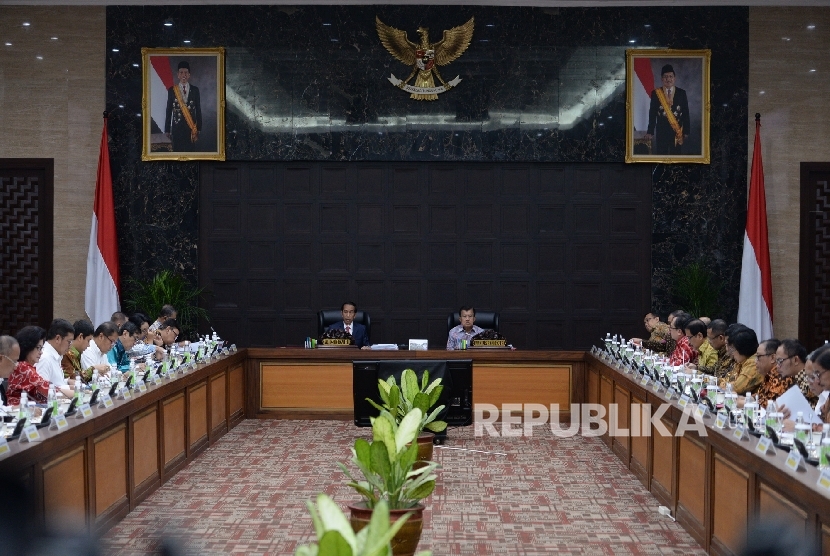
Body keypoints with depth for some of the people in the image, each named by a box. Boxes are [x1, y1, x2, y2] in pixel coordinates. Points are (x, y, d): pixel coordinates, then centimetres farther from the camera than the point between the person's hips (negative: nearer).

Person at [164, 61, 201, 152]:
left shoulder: (195, 90, 4)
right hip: (177, 127, 0)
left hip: (191, 126, 0)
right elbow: (168, 110, 4)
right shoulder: (172, 90, 2)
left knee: (191, 150, 0)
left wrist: (198, 128, 4)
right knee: (177, 150, 2)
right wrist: (167, 129, 3)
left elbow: (198, 110, 7)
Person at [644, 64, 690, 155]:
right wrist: (650, 131, -2)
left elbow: (686, 113, 3)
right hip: (661, 131, 0)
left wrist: (686, 131, 0)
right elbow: (652, 114, 1)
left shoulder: (681, 93, 2)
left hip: (677, 131, 1)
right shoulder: (656, 93, 0)